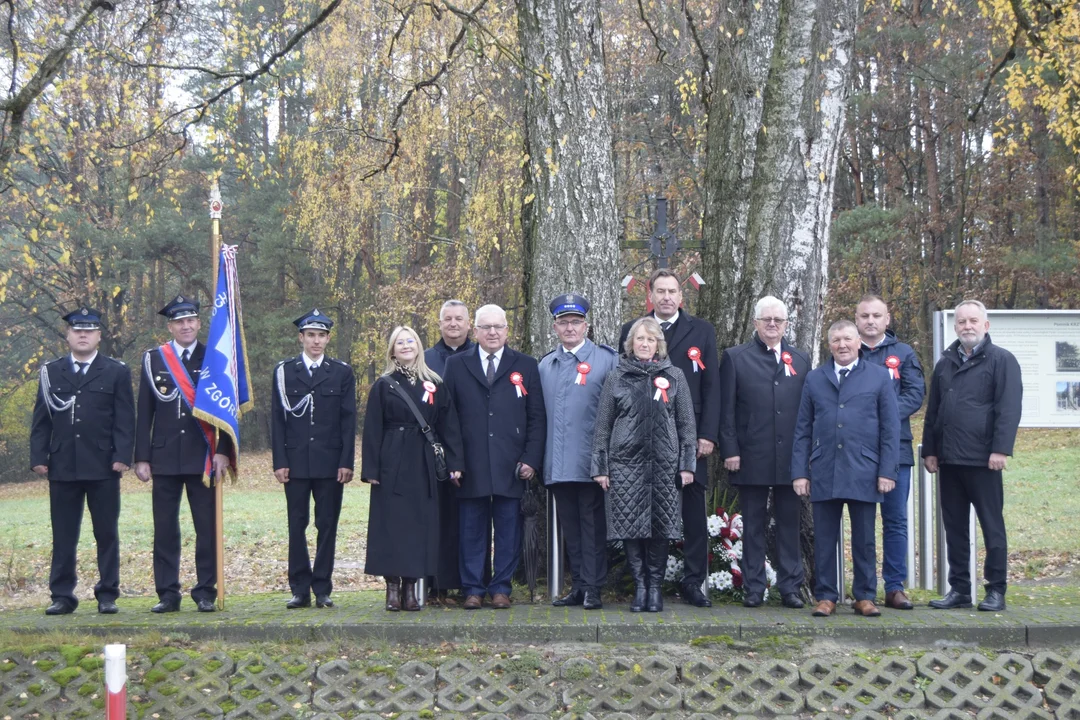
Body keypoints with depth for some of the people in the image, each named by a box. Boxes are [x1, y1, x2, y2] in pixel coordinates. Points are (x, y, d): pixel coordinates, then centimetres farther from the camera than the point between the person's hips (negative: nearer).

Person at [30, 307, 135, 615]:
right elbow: (41, 419, 9)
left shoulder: (117, 372, 6)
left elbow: (124, 419, 1)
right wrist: (38, 457, -1)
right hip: (62, 466, 2)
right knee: (63, 535, 4)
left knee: (107, 533, 3)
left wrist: (122, 456, -9)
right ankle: (63, 595, 10)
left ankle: (107, 595, 10)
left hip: (103, 466, -1)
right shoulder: (50, 372, 11)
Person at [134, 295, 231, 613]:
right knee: (164, 530, 3)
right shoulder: (153, 359, 6)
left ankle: (206, 592, 8)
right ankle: (168, 594, 10)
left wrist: (223, 451, -7)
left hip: (202, 456, -1)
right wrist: (142, 457, 1)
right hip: (164, 457, 1)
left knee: (207, 528, 0)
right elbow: (144, 412, 6)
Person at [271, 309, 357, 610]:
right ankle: (300, 589, 9)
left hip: (330, 462, 0)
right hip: (296, 461, 0)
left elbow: (348, 421, 4)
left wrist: (346, 462, -4)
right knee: (297, 526, 3)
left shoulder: (342, 372, 6)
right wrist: (279, 461, -3)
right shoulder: (284, 371, 7)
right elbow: (277, 419, 5)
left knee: (327, 526, 2)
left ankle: (323, 589, 9)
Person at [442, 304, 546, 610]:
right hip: (471, 467, 0)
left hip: (510, 467, 0)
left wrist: (531, 459, -2)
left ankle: (501, 588, 13)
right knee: (472, 531, 3)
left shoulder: (526, 366, 9)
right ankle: (473, 589, 11)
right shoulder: (456, 365, 9)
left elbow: (536, 418, 7)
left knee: (509, 532, 3)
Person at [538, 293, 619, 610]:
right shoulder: (545, 365, 15)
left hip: (591, 463, -5)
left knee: (592, 523, -2)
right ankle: (578, 586, 17)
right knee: (570, 526, 10)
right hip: (558, 464, 5)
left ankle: (593, 588, 3)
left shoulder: (606, 359, 0)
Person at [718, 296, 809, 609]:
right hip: (751, 458, -2)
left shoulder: (801, 360, 12)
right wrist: (730, 451, -7)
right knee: (753, 525, 5)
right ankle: (753, 588, 11)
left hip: (791, 457, 2)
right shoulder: (735, 358, 4)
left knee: (790, 524, 6)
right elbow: (726, 409, 1)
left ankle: (790, 587, 13)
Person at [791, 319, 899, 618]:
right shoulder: (814, 379, 12)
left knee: (864, 540, 4)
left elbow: (891, 428, 4)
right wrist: (799, 472, 3)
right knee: (824, 540, 4)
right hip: (823, 473, 1)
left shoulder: (879, 377, 7)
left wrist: (887, 471, -4)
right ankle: (826, 596, 12)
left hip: (864, 473, -1)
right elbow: (802, 430, 10)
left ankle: (865, 596, 13)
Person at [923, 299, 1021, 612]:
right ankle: (959, 589, 15)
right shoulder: (945, 363, 16)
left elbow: (1009, 409, -9)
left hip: (982, 459, -6)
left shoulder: (1002, 360, -2)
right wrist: (930, 450, 11)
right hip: (949, 459, 6)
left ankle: (996, 591, 6)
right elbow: (933, 411, 18)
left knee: (992, 526, 0)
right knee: (954, 527, 9)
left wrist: (1000, 449, -17)